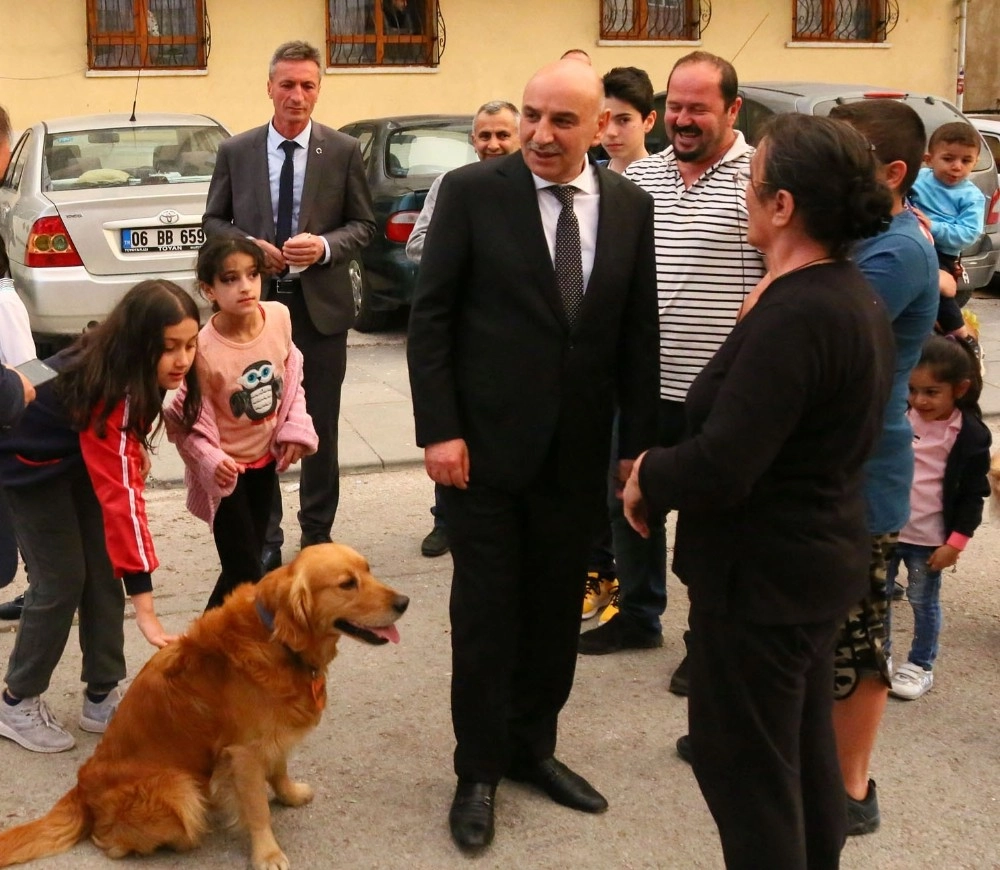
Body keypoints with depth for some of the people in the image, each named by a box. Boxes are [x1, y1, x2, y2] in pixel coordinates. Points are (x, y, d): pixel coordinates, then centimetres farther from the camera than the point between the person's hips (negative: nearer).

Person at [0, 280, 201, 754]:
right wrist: (144, 605, -46)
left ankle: (101, 699, 11)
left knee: (104, 572, 2)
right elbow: (119, 497, -44)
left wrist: (131, 454, -6)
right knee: (62, 579, -6)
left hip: (82, 457, 7)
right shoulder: (105, 387, -40)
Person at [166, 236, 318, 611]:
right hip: (226, 469, -5)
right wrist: (209, 461, -33)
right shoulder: (203, 349, -28)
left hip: (265, 460, 6)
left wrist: (297, 426, -4)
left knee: (250, 558, 17)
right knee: (245, 574, -4)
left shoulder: (279, 316, -13)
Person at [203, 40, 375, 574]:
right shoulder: (235, 151, 2)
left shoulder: (344, 151, -1)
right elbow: (213, 221, 8)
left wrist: (325, 246, -16)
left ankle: (317, 534, 25)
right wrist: (248, 246, -11)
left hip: (321, 305, 0)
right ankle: (264, 540, 19)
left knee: (320, 428, 10)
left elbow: (363, 224, 3)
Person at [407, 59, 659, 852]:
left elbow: (640, 333, 6)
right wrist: (439, 430, -12)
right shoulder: (472, 192, -7)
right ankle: (479, 771, 21)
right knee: (485, 613, 6)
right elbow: (430, 317, -6)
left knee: (556, 611, 13)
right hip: (486, 444, -3)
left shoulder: (631, 207, 3)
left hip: (578, 451, 3)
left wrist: (640, 444, 3)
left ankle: (533, 748, 31)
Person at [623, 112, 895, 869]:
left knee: (744, 765, 4)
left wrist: (648, 480, -11)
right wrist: (669, 466, 6)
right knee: (804, 752, 23)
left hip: (760, 575, -10)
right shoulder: (855, 296, 4)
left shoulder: (794, 316, -26)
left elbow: (719, 471, -29)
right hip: (818, 558, 10)